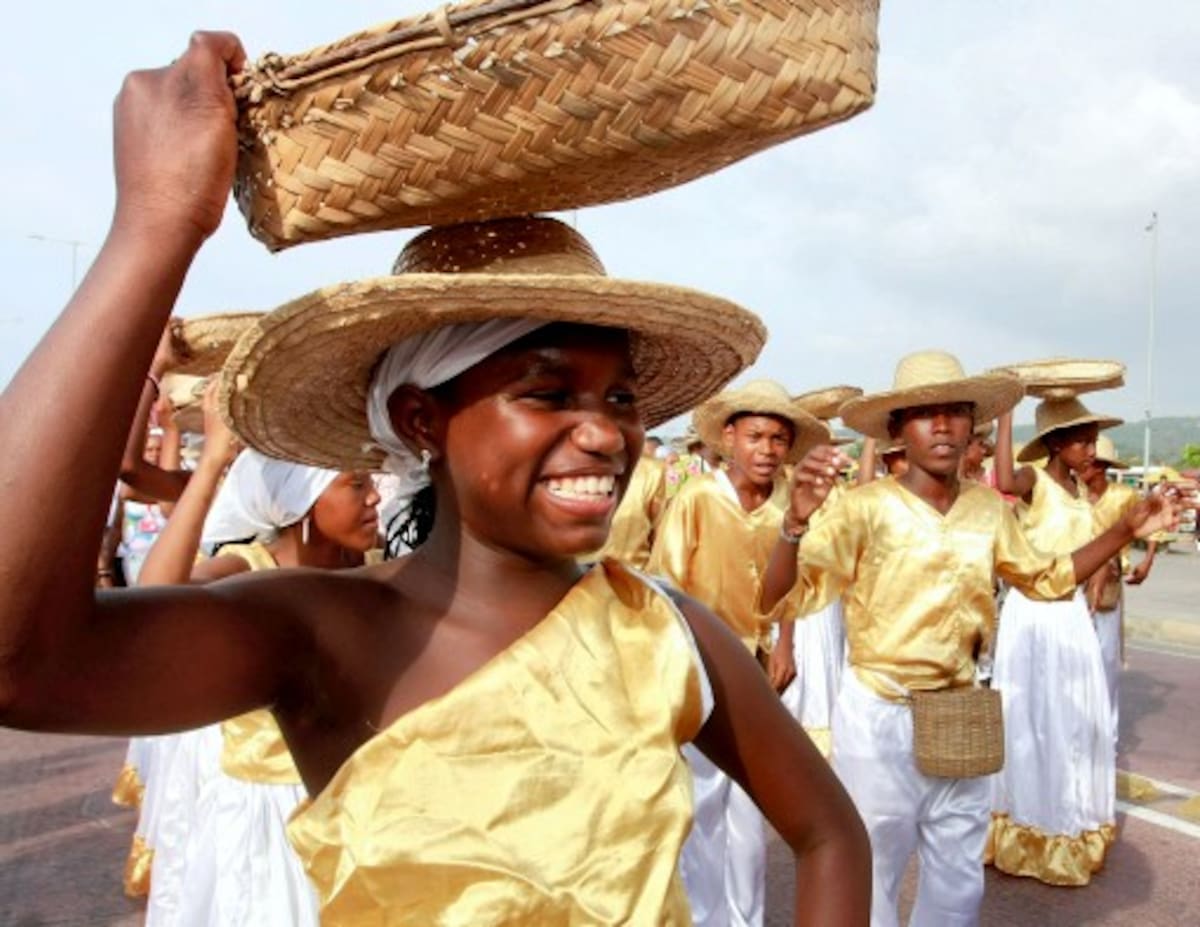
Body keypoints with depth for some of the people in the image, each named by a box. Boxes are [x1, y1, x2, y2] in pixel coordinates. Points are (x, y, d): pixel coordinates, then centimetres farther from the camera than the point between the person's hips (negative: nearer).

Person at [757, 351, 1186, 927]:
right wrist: (796, 520, -43)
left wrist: (1127, 529, 7)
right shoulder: (866, 507, -18)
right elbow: (778, 602, -24)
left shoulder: (989, 509, -1)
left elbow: (1044, 578, 17)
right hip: (878, 716, -5)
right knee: (871, 877, 14)